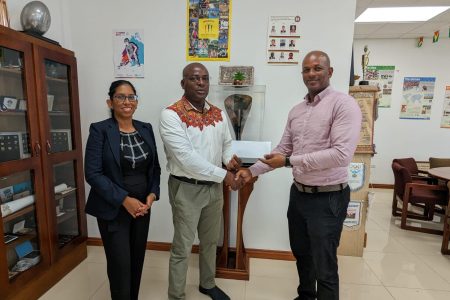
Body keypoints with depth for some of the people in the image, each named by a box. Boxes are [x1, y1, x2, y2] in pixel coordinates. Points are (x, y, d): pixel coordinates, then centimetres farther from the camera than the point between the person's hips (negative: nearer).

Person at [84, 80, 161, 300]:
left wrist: (152, 195, -6)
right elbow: (93, 173, -14)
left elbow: (155, 167, 8)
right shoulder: (99, 130, -8)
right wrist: (125, 200, -18)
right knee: (120, 264, 4)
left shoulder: (146, 129, 5)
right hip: (113, 209, -4)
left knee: (137, 260, 16)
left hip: (142, 206, 4)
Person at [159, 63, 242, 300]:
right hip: (186, 189, -6)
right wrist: (223, 174, -21)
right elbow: (186, 158, -24)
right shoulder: (171, 115, -16)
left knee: (211, 241, 23)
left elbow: (226, 144, 14)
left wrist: (230, 159, -9)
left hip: (214, 187, 6)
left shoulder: (219, 114, 4)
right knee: (182, 247, 10)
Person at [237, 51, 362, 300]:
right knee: (301, 253, 25)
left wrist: (289, 161, -24)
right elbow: (282, 149, 11)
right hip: (298, 193, 7)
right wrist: (252, 171, 3)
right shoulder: (296, 111, 8)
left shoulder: (343, 104, -14)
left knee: (324, 265, 8)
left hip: (328, 197, -7)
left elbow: (341, 155, -25)